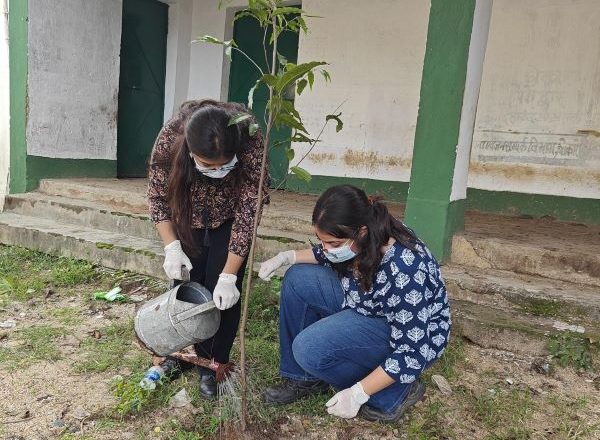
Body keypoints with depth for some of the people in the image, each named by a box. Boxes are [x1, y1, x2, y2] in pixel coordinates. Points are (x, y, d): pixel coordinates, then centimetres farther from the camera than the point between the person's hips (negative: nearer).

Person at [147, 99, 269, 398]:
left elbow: (247, 212, -29)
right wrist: (172, 247, -24)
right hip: (188, 213, 2)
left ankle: (212, 364, 14)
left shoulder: (251, 143, -36)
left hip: (231, 215, -1)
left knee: (222, 292, -6)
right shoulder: (170, 138, -32)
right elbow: (158, 196, -15)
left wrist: (229, 275, -28)